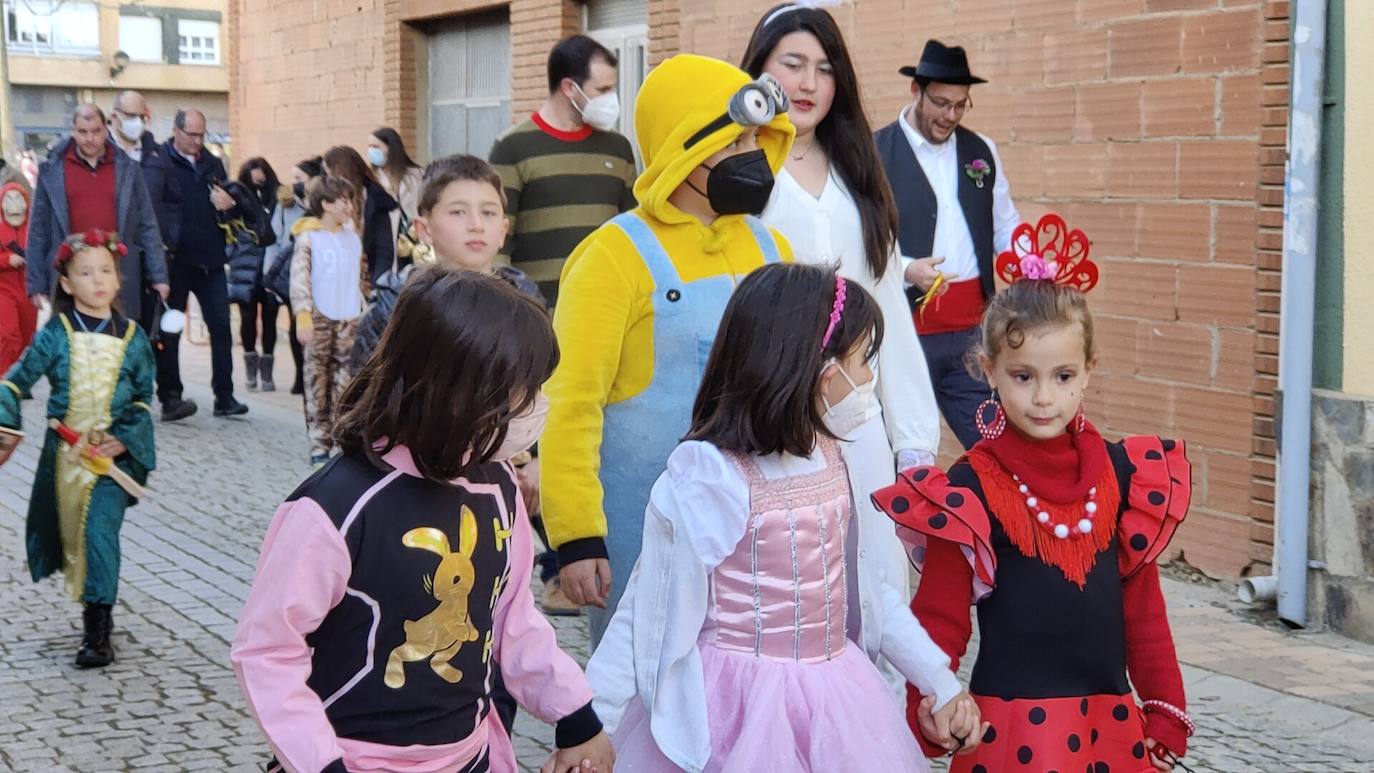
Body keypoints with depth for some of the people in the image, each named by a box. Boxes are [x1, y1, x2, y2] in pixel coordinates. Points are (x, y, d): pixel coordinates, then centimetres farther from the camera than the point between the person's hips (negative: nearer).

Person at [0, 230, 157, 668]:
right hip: (64, 454, 2)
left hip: (113, 455, -2)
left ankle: (98, 632, -7)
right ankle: (93, 608, 34)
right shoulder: (56, 334, -2)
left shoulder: (131, 337, 0)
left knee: (100, 533, -12)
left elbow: (143, 399, 5)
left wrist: (124, 440, -9)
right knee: (71, 534, 12)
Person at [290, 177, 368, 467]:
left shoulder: (353, 239, 11)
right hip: (319, 319, -4)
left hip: (349, 320, 4)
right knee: (317, 380, -1)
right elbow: (299, 279, -10)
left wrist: (365, 314, 14)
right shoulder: (308, 238, -4)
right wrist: (303, 316, -18)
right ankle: (319, 446, 1)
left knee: (344, 382, 5)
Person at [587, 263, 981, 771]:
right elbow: (652, 617, -13)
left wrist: (941, 681, 12)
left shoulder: (830, 456, 3)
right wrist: (588, 727, -10)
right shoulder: (705, 478, -20)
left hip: (834, 697, 7)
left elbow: (862, 590, 11)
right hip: (742, 712, -7)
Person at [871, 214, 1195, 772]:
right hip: (1012, 725, -3)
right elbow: (940, 618, -5)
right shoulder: (969, 491, -8)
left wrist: (1165, 711, 9)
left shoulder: (1120, 474, 3)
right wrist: (926, 712, -15)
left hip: (1111, 721, 4)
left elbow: (1142, 603, 9)